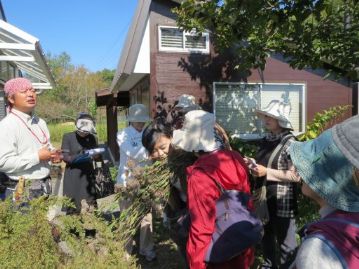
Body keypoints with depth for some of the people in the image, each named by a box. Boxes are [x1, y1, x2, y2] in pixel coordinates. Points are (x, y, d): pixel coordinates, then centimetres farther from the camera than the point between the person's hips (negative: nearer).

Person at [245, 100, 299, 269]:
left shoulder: (289, 142, -16)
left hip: (282, 202, -8)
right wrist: (252, 164, -1)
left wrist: (267, 172, -23)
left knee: (286, 243, 8)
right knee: (266, 237, 24)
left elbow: (296, 176, -20)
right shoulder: (265, 141, 6)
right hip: (264, 199, 8)